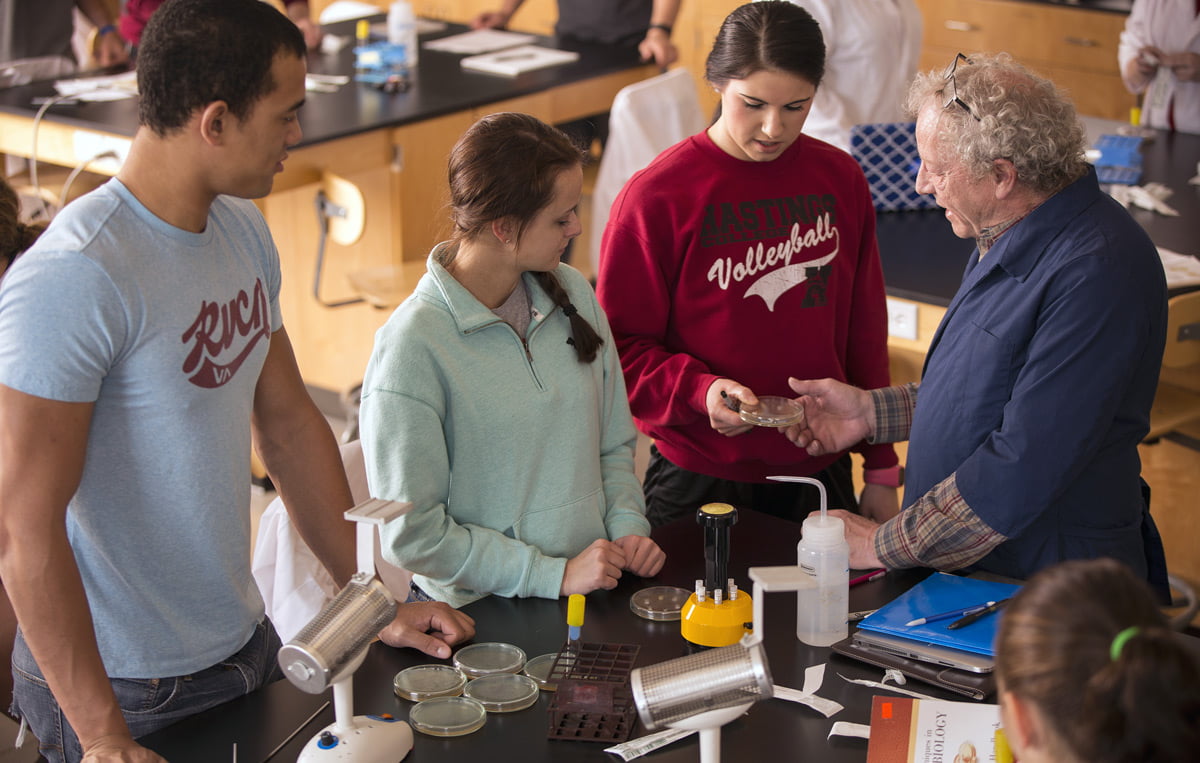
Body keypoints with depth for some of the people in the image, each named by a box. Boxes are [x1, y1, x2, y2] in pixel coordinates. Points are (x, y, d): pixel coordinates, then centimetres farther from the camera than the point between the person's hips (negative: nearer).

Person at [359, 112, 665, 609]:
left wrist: (628, 527, -1)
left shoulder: (572, 293, 7)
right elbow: (410, 533, -14)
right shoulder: (413, 345, -15)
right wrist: (554, 575, -14)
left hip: (593, 587, 6)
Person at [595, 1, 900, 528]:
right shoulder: (656, 197, -12)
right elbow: (622, 346, -7)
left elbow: (864, 331, 9)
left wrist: (881, 470, 11)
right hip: (697, 484, -4)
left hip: (819, 470, 4)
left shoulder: (840, 179, 2)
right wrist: (701, 391, -25)